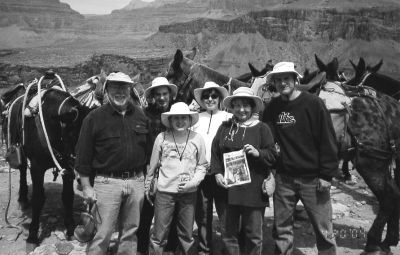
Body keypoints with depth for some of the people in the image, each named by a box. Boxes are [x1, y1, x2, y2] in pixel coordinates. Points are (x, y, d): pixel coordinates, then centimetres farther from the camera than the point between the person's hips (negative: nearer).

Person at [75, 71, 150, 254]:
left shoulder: (141, 116, 7)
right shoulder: (95, 118, -4)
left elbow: (148, 150, 12)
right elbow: (83, 155, -4)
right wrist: (86, 187, -7)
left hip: (136, 182, 4)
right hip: (107, 182, -3)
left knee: (130, 232, 15)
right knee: (102, 234, 3)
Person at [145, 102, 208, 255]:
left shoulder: (197, 139, 1)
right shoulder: (162, 138, -2)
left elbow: (201, 166, 6)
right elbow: (153, 166, 7)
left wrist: (192, 182, -9)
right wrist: (147, 187, 11)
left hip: (189, 193, 1)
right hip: (164, 192, -1)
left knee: (187, 235, 12)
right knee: (159, 235, 3)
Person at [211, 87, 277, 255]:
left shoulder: (262, 128, 2)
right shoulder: (225, 127, 9)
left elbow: (272, 155, 1)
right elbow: (215, 153, 10)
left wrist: (258, 152, -16)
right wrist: (217, 173, -3)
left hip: (254, 189, -2)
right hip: (229, 187, 2)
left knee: (254, 234, 8)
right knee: (229, 233, 11)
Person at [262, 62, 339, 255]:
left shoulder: (313, 103, -7)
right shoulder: (273, 107, 5)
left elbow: (328, 141, -8)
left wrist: (326, 175, -11)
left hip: (312, 179, -3)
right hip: (284, 178, 4)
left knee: (323, 230, 5)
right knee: (281, 228, 12)